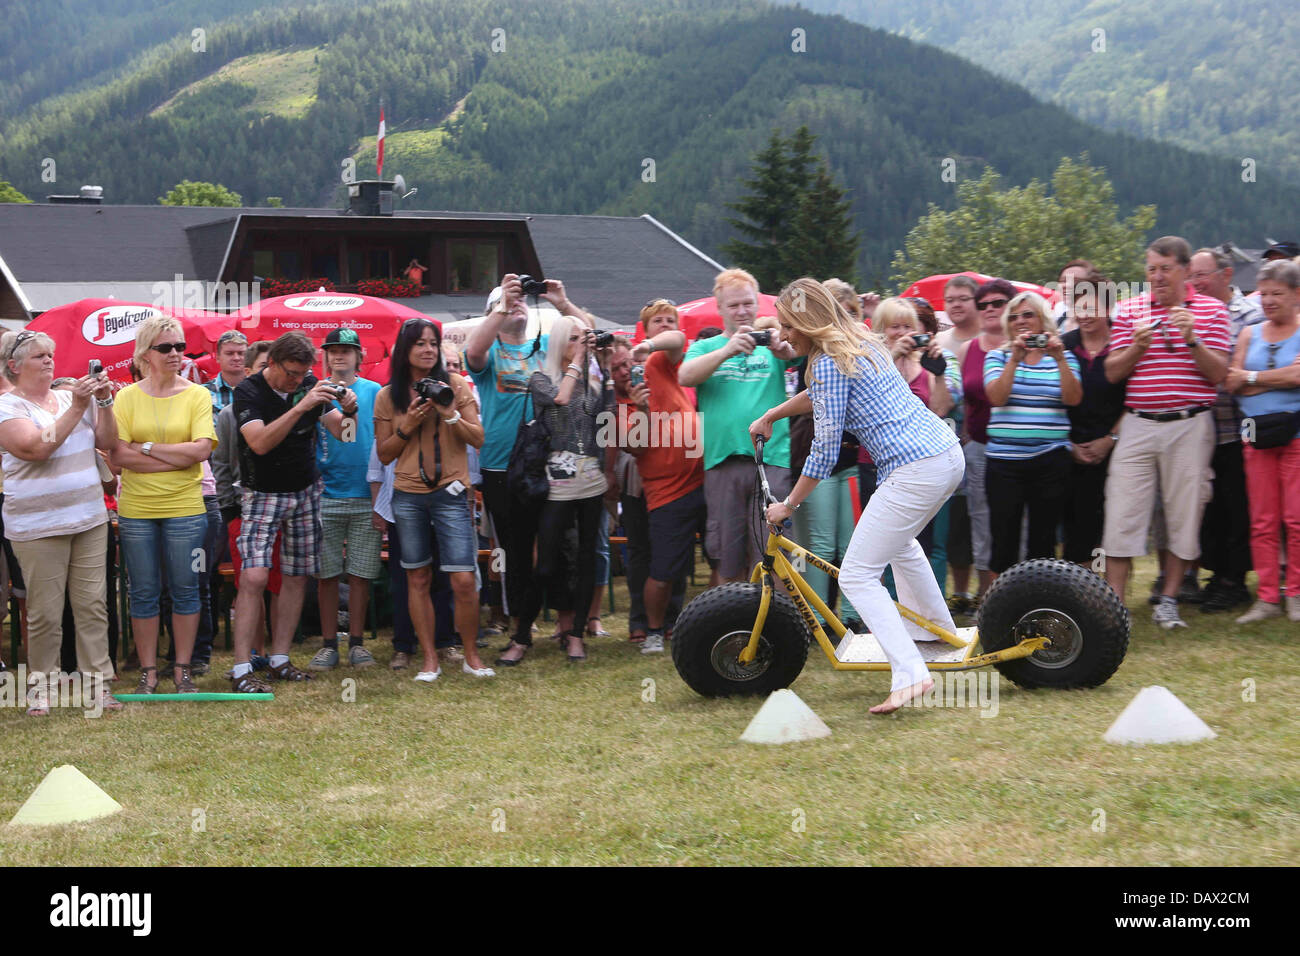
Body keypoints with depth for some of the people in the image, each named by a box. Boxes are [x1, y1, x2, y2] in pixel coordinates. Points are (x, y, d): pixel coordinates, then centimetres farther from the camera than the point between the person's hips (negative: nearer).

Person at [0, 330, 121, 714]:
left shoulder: (70, 397, 11)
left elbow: (106, 442, 9)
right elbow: (36, 447, -20)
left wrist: (103, 403, -6)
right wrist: (76, 409, -22)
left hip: (89, 520, 5)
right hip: (38, 526, -5)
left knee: (92, 605, 5)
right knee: (45, 613, 0)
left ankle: (98, 683, 10)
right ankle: (40, 686, 13)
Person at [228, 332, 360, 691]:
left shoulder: (309, 385, 1)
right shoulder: (248, 391, -13)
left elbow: (339, 432, 2)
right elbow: (260, 442, -27)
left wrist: (348, 411, -20)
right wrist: (300, 407, -34)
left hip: (305, 491, 5)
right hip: (263, 495, -5)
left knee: (296, 578, 5)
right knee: (254, 577, -15)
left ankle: (279, 661, 13)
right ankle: (241, 670, -13)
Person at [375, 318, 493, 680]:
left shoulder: (455, 385, 3)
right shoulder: (388, 396, 6)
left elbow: (479, 439, 1)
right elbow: (384, 454, 8)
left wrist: (451, 414, -14)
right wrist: (408, 425, -7)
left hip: (451, 493, -2)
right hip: (408, 496, 2)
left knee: (464, 580, -7)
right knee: (418, 579, 5)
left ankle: (471, 656, 10)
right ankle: (430, 660, 14)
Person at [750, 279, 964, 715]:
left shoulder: (828, 361, -9)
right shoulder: (860, 342, 18)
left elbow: (825, 450, -9)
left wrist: (787, 506, 0)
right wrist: (769, 415, 43)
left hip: (913, 470, -10)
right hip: (949, 454, 10)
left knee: (857, 576, -8)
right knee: (899, 543, 34)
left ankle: (910, 674, -20)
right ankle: (940, 634, 46)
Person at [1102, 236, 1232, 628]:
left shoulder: (1211, 310, 5)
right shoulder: (1129, 310, 9)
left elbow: (1217, 374, -2)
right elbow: (1112, 373, 5)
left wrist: (1192, 339, -16)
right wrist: (1138, 346, -12)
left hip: (1190, 424, -1)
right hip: (1138, 424, 1)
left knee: (1184, 514, 3)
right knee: (1122, 513, -4)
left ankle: (1168, 602, 14)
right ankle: (1114, 601, 1)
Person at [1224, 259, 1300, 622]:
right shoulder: (1250, 334, 13)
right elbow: (1233, 382, 3)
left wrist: (1253, 377, -4)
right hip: (1257, 435, 4)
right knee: (1262, 521, 3)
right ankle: (1268, 597, 8)